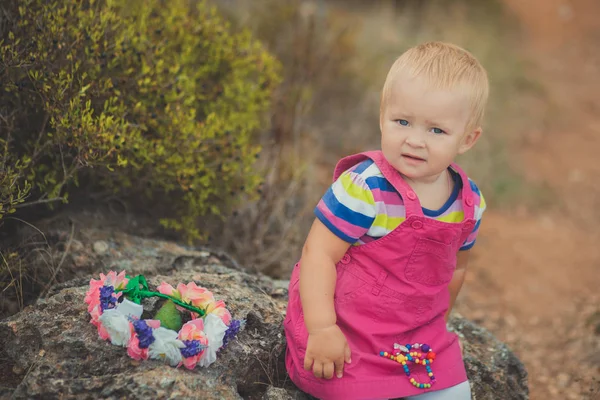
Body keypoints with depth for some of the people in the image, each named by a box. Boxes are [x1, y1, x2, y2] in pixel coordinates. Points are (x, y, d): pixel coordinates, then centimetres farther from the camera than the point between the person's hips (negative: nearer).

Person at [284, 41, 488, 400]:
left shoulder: (470, 205, -3)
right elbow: (318, 253, -21)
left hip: (419, 335, 5)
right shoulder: (364, 188, -23)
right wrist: (321, 329, -25)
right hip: (346, 335, -5)